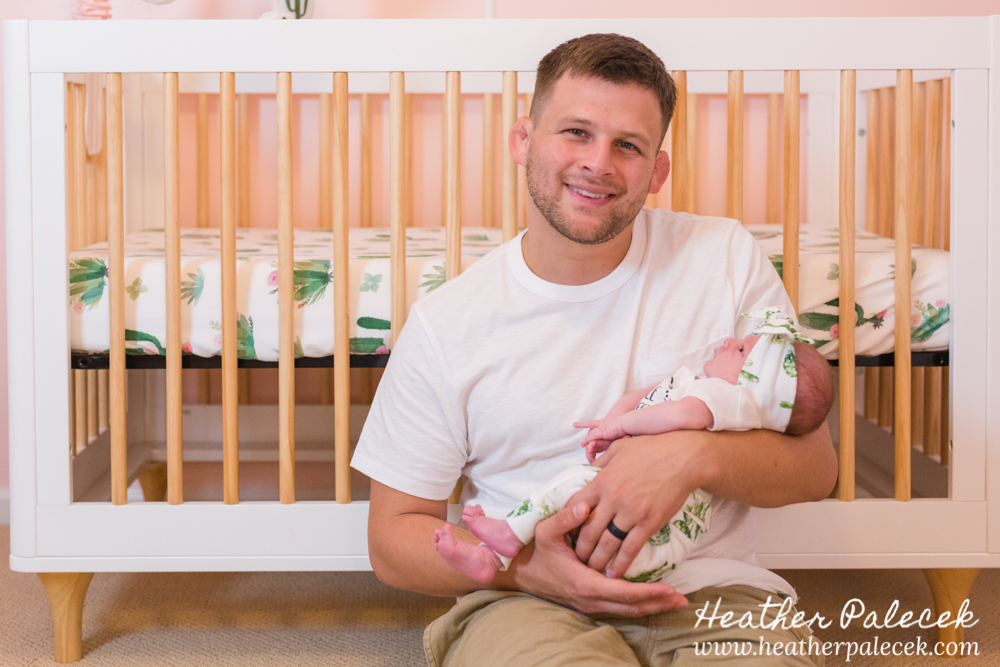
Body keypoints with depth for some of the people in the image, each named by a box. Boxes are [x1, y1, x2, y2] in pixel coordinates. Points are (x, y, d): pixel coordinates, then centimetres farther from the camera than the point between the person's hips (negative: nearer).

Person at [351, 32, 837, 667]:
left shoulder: (727, 258, 6)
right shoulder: (447, 324, 3)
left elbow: (816, 465, 6)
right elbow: (394, 535, 7)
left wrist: (697, 456, -15)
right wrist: (525, 562, -13)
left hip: (711, 593, 2)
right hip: (526, 602, -2)